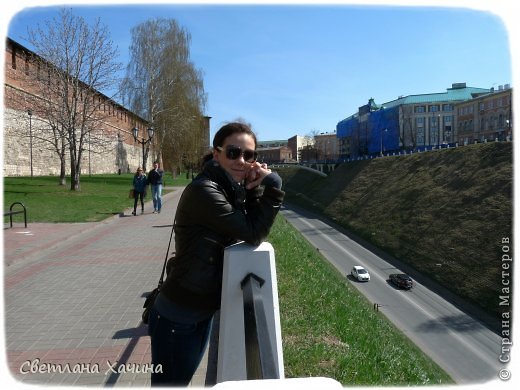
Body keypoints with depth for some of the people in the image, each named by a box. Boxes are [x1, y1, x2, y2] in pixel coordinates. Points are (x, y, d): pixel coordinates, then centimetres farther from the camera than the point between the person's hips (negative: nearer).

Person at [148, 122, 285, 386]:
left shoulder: (233, 187, 2)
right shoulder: (204, 190, -24)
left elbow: (253, 231, -2)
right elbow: (253, 234, -24)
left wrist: (255, 190, -14)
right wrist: (272, 186, -21)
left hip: (204, 310, 9)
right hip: (177, 317, -8)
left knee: (183, 379, 28)